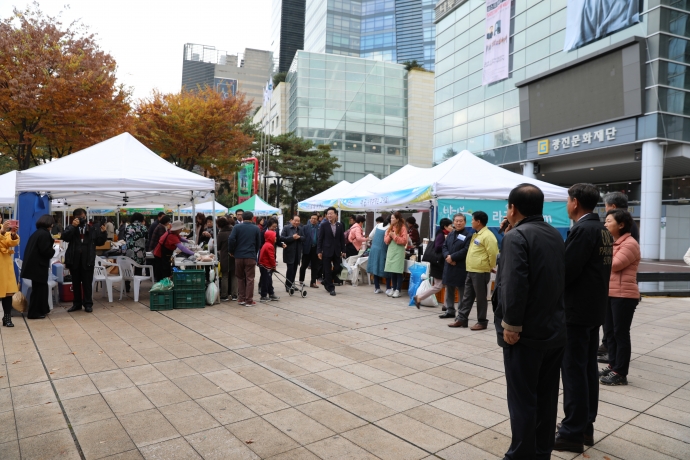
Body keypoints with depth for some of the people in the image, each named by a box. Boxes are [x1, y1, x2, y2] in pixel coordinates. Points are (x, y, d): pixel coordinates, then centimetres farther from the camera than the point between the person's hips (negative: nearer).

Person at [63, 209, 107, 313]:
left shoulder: (92, 229, 6)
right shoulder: (71, 229, 5)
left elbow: (100, 242, 4)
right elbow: (65, 237, -15)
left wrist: (103, 233, -12)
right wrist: (73, 226, -23)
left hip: (87, 260, -1)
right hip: (74, 260, 1)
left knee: (87, 283, 5)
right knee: (76, 283, 11)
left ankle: (88, 304, 11)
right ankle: (77, 303, 20)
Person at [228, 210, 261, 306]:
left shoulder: (237, 227, 0)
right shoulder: (256, 229, 2)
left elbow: (231, 239, -11)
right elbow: (258, 243, 6)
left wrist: (231, 251, 2)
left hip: (239, 256, 1)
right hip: (251, 257, -1)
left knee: (240, 278, 15)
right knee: (250, 279, 4)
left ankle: (241, 299, 19)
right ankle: (249, 301, 4)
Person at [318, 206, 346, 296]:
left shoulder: (340, 225, 6)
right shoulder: (323, 225, -2)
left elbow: (342, 239, 8)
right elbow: (320, 239, -3)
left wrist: (343, 251, 4)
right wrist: (319, 251, -8)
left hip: (337, 251, 3)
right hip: (327, 251, -3)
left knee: (337, 268, 3)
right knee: (327, 270, 1)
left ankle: (327, 282, 26)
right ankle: (330, 288, 11)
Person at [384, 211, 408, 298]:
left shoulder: (402, 228, -5)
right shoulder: (390, 228, 13)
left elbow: (404, 241, -11)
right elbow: (386, 241, 11)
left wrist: (394, 236, -14)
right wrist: (389, 236, -7)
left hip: (399, 252, -6)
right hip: (390, 251, 6)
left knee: (398, 272, -3)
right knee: (392, 272, 8)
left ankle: (398, 290, 1)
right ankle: (394, 289, 17)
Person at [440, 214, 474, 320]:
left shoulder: (468, 235, -7)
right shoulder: (450, 234, 15)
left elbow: (466, 250, -16)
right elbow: (445, 246, 12)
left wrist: (452, 257, -16)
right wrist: (447, 256, -9)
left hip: (461, 267, -7)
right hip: (449, 266, 7)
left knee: (461, 290, 0)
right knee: (449, 289, 13)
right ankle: (450, 310, 24)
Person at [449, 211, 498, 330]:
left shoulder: (487, 236, -16)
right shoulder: (476, 235, 15)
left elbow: (493, 254, -19)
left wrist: (491, 267, -8)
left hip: (481, 272, -9)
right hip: (471, 271, 9)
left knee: (480, 298, 2)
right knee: (467, 296, 12)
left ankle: (482, 322, 13)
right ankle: (461, 319, 19)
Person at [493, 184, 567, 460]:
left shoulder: (516, 236, -16)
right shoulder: (555, 235, 10)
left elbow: (513, 286, -26)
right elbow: (557, 278, 15)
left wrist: (511, 325, -19)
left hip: (526, 333, -8)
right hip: (554, 330, 8)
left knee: (523, 399, 4)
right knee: (546, 397, 16)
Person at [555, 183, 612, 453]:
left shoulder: (583, 230, -18)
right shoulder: (602, 230, 11)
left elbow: (567, 271, -22)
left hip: (576, 310, -9)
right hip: (593, 308, 10)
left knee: (574, 371, -1)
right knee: (588, 368, 15)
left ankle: (573, 433, 9)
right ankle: (585, 427, 26)